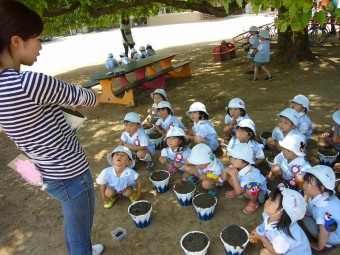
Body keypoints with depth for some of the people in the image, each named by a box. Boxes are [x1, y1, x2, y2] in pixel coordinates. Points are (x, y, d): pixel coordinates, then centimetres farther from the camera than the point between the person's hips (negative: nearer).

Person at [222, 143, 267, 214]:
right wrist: (225, 170, -30)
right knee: (228, 176, -13)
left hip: (258, 192, -6)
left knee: (250, 190, -40)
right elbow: (224, 179, -9)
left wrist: (234, 176, -47)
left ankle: (254, 202, -3)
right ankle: (235, 192, 15)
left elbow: (239, 191, -39)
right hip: (242, 188, 6)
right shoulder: (235, 167, -20)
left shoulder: (250, 174, -39)